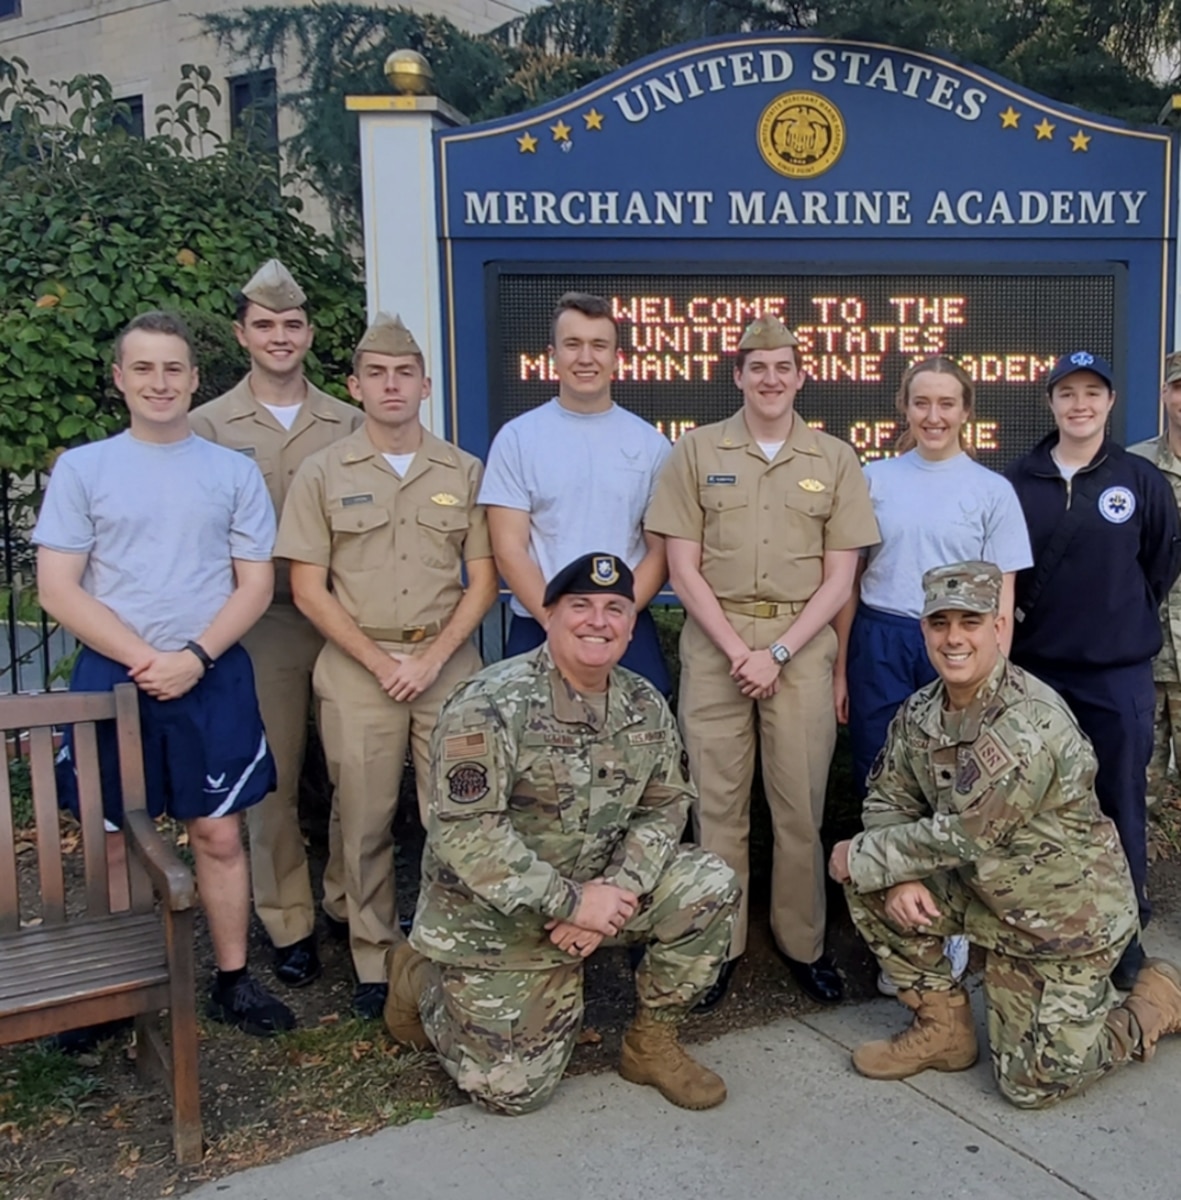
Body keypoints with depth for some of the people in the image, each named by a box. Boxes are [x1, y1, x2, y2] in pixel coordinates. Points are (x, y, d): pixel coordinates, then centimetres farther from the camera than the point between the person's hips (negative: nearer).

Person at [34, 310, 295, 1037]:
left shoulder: (235, 471, 4)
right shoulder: (82, 468, 2)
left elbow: (256, 585, 2)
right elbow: (58, 590, -3)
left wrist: (194, 657, -12)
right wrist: (143, 659, -12)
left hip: (214, 680, 0)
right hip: (111, 678, 0)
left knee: (219, 833, 5)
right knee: (111, 839, 8)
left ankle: (234, 981, 19)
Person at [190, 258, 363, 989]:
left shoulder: (348, 424, 6)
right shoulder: (210, 425, 2)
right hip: (261, 623, -1)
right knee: (272, 778, 7)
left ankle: (352, 902, 27)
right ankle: (289, 923, 21)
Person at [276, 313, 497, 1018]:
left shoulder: (464, 472, 7)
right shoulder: (323, 473, 4)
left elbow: (483, 581, 5)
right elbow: (308, 587, 1)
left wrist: (432, 657, -8)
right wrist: (380, 661, -8)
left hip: (448, 661, 1)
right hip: (357, 665, 0)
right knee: (366, 822, 5)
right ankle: (376, 961, 19)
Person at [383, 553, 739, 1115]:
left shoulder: (646, 705, -2)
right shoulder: (491, 704, -23)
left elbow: (665, 805, 0)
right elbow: (464, 833, -27)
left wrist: (615, 889, -18)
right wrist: (570, 904, -26)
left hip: (595, 889, 6)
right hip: (493, 915, -5)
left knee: (711, 887, -13)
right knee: (513, 1089, -2)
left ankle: (652, 1043, 7)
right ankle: (419, 980, 25)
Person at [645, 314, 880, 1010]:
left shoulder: (835, 459, 6)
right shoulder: (697, 452, 4)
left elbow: (839, 579, 3)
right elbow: (684, 568, 0)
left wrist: (777, 652, -8)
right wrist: (737, 650, -9)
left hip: (802, 644, 0)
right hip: (716, 641, 0)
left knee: (801, 803, 5)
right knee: (719, 801, 5)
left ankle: (803, 943, 21)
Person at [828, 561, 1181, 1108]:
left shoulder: (1029, 723, -30)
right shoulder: (920, 711, -6)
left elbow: (960, 836, -29)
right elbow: (888, 800, 1)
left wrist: (861, 857, -18)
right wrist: (899, 877, -19)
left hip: (1069, 914, -6)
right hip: (987, 893, 7)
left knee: (1032, 1083, -4)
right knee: (872, 886, -12)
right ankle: (945, 1029, 8)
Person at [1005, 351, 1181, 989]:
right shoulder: (1018, 480, 0)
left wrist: (1130, 611, 9)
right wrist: (1013, 614, 2)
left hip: (1117, 671, -1)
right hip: (1034, 666, 1)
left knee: (1119, 801, 5)